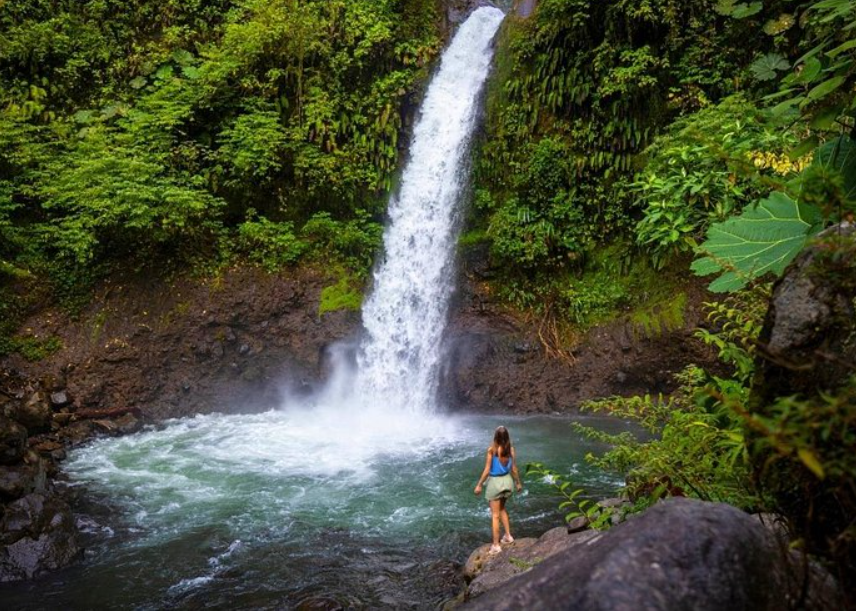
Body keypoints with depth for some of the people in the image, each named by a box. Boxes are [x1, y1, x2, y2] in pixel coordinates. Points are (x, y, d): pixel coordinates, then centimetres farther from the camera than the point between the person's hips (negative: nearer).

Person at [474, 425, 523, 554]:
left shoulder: (491, 450, -21)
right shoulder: (510, 449, -9)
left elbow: (487, 470, -16)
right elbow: (514, 469, -1)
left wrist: (479, 485, -6)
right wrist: (518, 482, 14)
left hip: (495, 482, -5)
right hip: (507, 480, 5)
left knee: (495, 515, 7)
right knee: (502, 509, 29)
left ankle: (496, 545, 12)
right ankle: (508, 536, 31)